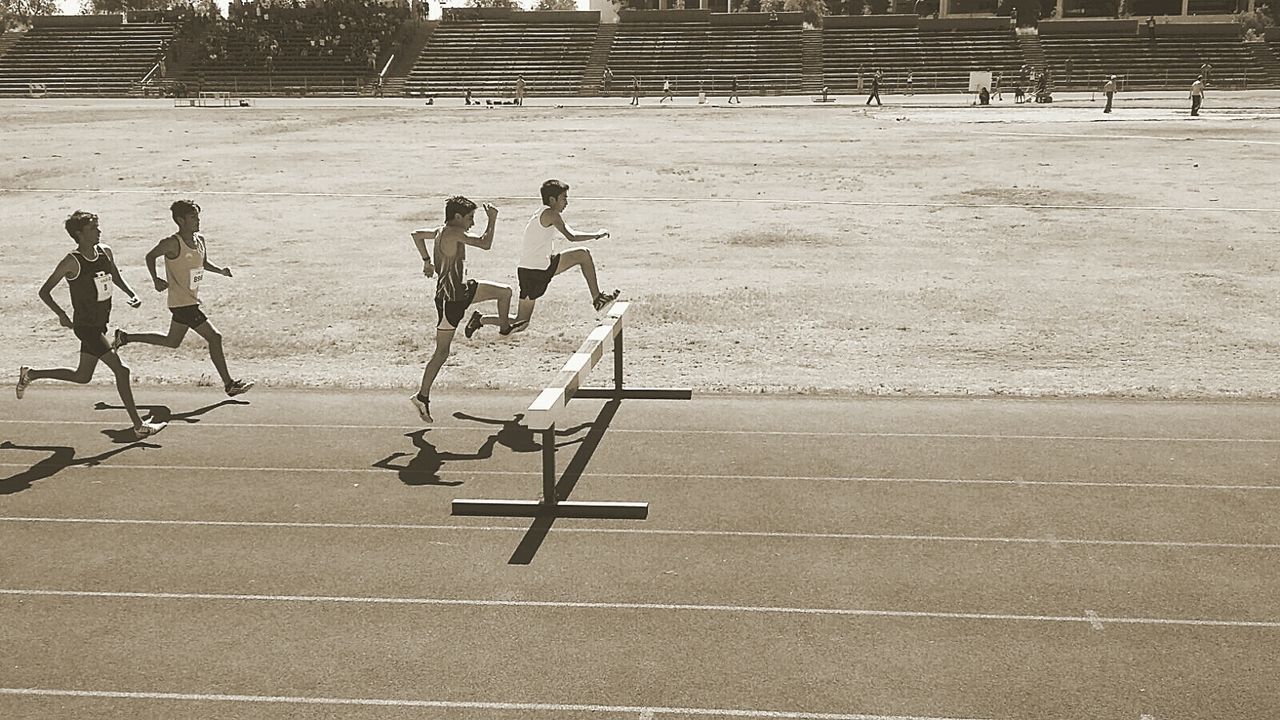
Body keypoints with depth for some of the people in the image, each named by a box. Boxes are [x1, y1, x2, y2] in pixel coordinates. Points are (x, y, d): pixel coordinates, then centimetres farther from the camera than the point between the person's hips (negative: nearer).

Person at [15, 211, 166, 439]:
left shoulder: (105, 253, 3)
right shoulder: (72, 262, -16)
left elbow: (117, 279, 20)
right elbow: (44, 291, -9)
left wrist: (132, 295, 3)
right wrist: (61, 315, -15)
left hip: (100, 324, 8)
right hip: (85, 326, -8)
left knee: (82, 377, 19)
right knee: (121, 369, -12)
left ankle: (30, 374, 39)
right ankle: (139, 426, -7)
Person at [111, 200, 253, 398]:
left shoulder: (200, 240, 6)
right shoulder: (172, 243, -17)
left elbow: (204, 263, 20)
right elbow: (150, 257, -5)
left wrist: (220, 270, 3)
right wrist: (156, 280, -12)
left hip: (192, 301, 9)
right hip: (182, 303, -9)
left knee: (172, 342, 23)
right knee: (214, 337, -10)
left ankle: (125, 337, 36)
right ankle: (229, 384, -4)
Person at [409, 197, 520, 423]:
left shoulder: (441, 231, 6)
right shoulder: (453, 233, -22)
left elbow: (417, 234, 23)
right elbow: (485, 244, -24)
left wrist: (427, 261, 28)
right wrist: (492, 220, -11)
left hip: (462, 290, 9)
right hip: (450, 299, -9)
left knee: (504, 291, 15)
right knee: (442, 352, -2)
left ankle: (504, 327, 38)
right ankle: (422, 396, 6)